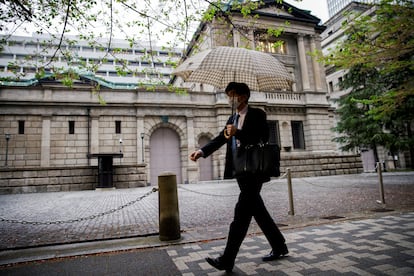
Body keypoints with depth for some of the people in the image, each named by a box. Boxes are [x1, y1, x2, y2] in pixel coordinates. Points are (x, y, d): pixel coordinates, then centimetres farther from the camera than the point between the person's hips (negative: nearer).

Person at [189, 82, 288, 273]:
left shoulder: (257, 114, -4)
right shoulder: (232, 119, 16)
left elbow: (263, 139, -16)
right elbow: (220, 139, 7)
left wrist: (237, 133, -23)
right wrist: (202, 151, -9)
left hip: (253, 171, -8)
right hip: (240, 171, 8)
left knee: (241, 213, -9)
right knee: (258, 211, 14)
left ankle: (227, 260, -5)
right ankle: (279, 246, 31)